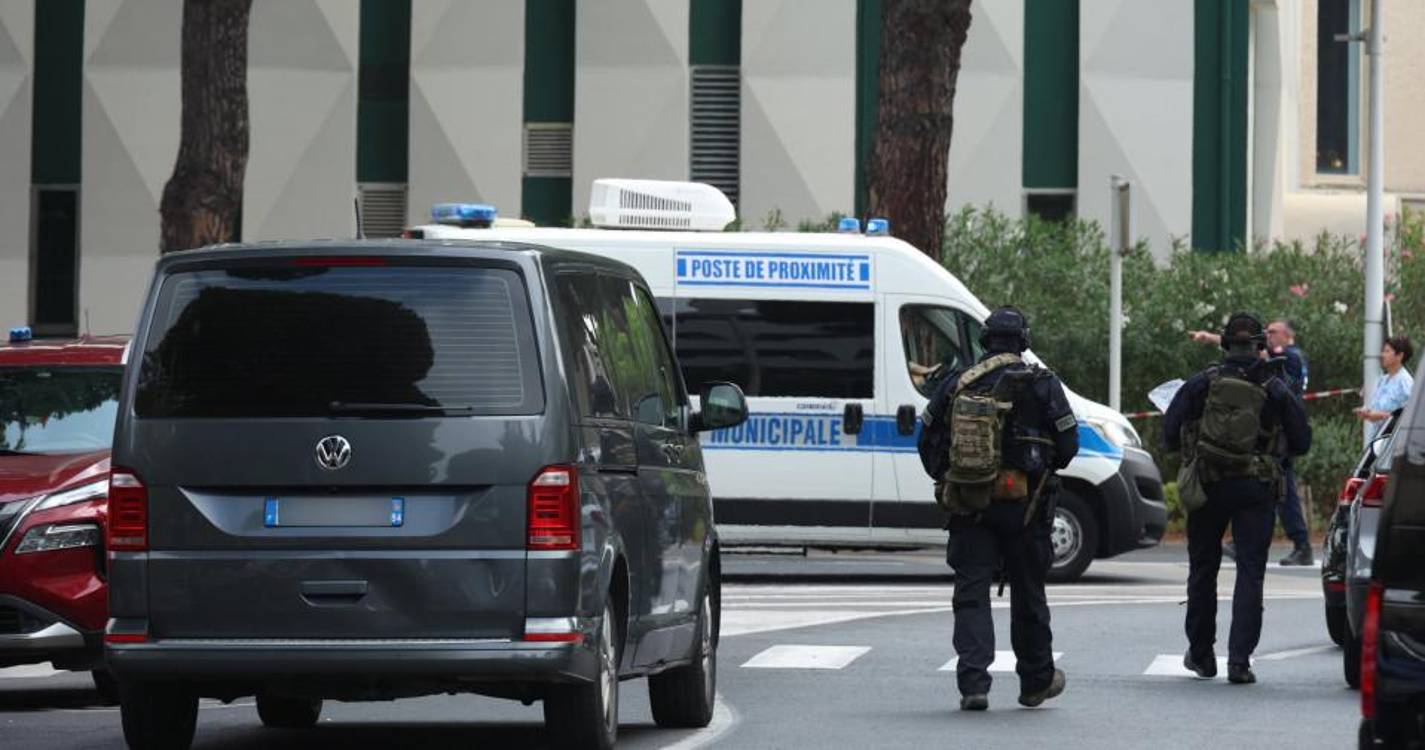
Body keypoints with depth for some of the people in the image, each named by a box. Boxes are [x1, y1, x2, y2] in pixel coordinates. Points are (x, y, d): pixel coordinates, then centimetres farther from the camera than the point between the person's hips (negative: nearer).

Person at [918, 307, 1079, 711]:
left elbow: (928, 444, 7)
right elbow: (1067, 444, -2)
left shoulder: (955, 384, 3)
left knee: (971, 593, 1)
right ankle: (1036, 681, 25)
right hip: (1022, 506, -1)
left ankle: (973, 683, -12)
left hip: (968, 506, 1)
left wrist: (946, 481, 22)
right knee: (1027, 594, 12)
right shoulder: (1041, 385, -3)